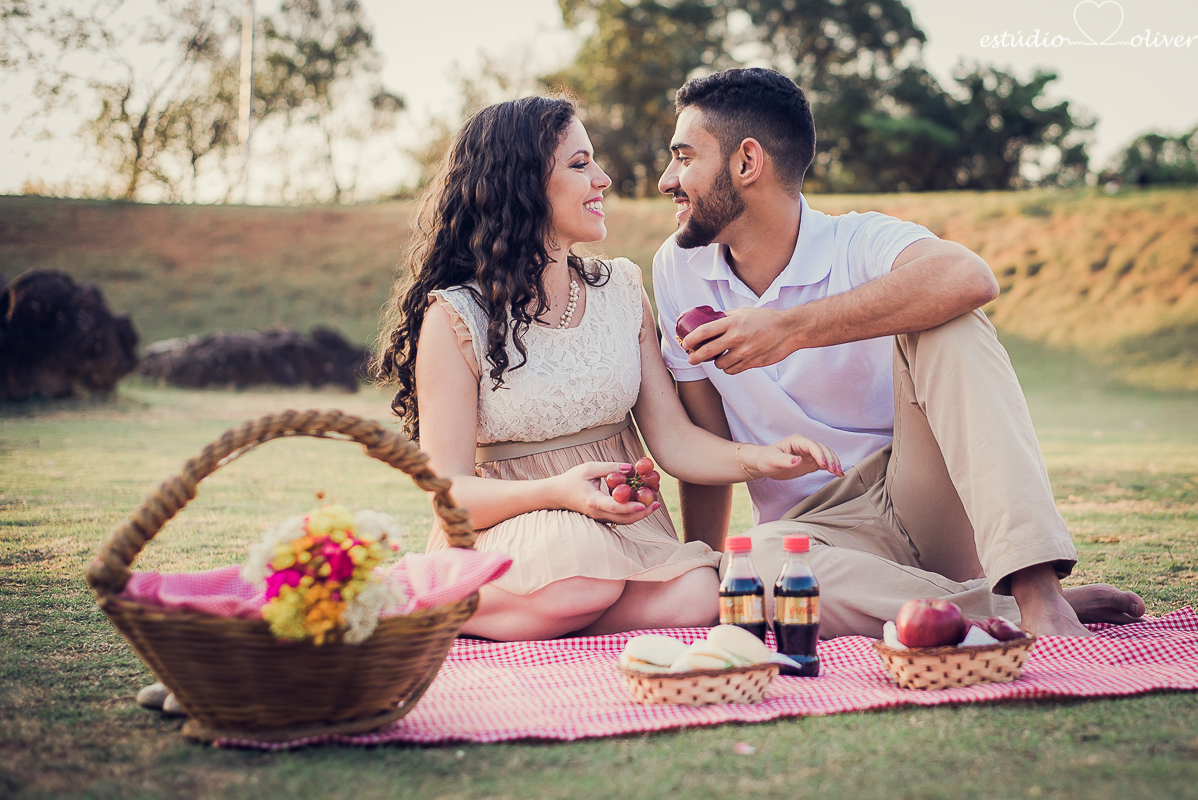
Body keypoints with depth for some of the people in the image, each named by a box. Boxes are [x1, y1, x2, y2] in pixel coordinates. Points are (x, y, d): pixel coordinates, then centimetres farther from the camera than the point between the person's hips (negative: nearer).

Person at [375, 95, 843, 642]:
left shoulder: (622, 291, 10)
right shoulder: (455, 318, -5)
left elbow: (672, 440, 7)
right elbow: (450, 492, -9)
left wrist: (760, 460, -13)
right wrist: (560, 493, -27)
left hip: (624, 528, 5)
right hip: (504, 538, -4)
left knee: (698, 596, -29)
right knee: (582, 569, -38)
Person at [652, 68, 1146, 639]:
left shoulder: (860, 243, -10)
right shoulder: (679, 267, 2)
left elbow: (969, 278, -35)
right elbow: (707, 443, 8)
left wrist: (791, 328, -34)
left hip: (923, 502, -1)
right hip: (816, 526, 2)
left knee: (945, 325, -28)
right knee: (764, 567, -36)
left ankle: (1038, 593, -37)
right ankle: (1012, 615, -24)